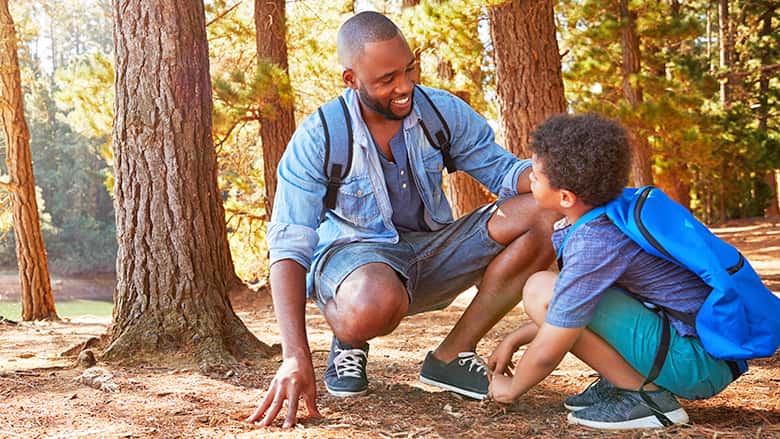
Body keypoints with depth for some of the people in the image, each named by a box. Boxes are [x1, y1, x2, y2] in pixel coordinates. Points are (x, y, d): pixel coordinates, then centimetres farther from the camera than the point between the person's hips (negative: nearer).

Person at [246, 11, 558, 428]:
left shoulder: (444, 112, -7)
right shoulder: (316, 140, -18)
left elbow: (502, 169, -2)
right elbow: (289, 248, -20)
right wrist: (295, 357, -32)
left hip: (432, 249, 5)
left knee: (541, 217, -18)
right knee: (372, 306, -43)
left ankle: (451, 357, -10)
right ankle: (349, 340, -1)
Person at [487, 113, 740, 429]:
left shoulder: (594, 243, -23)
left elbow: (547, 354, -14)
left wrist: (511, 389, 6)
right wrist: (514, 340, 20)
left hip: (699, 365, -10)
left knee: (542, 291, -16)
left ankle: (646, 396, -9)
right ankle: (621, 381, 9)